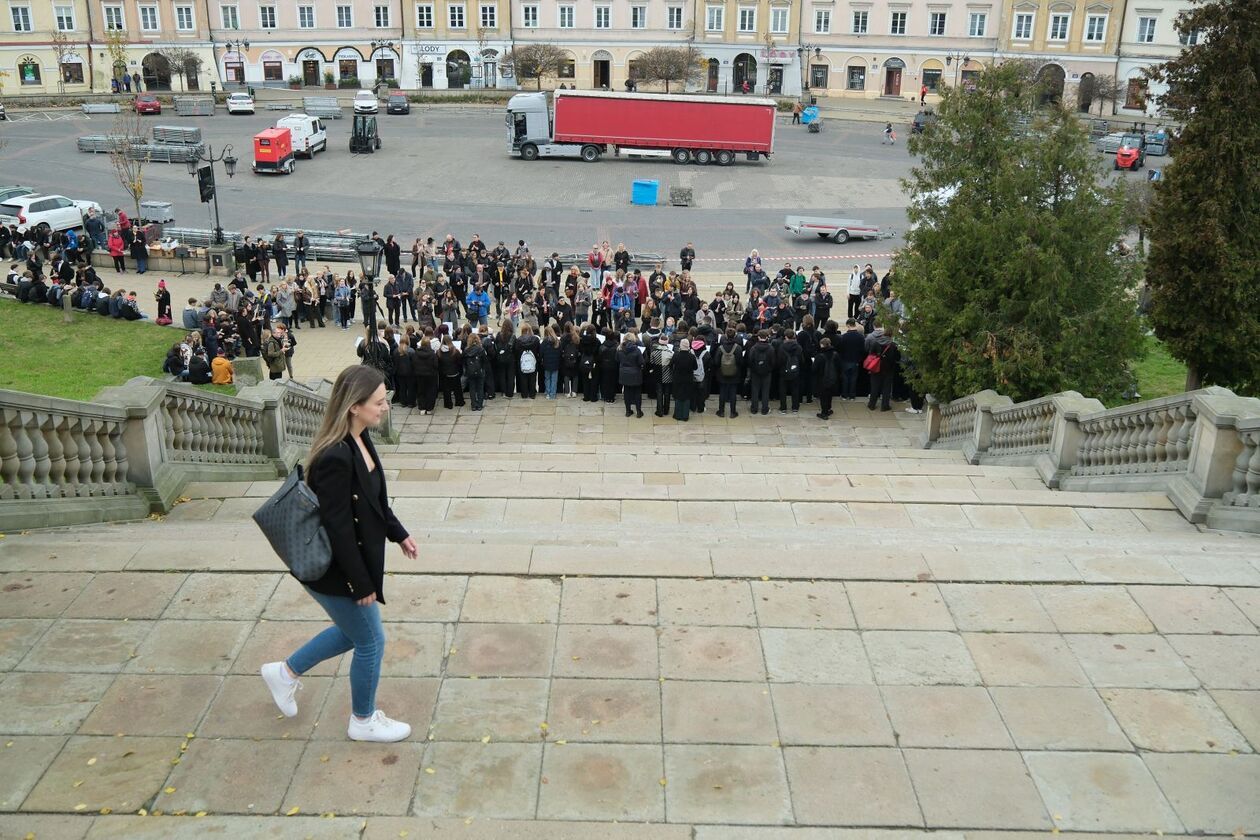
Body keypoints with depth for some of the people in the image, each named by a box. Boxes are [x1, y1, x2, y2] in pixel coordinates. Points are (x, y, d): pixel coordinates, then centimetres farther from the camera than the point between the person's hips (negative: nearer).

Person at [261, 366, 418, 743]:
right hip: (335, 572, -9)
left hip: (356, 559, 9)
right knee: (370, 642, 10)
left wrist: (398, 534, 16)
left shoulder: (360, 440, -3)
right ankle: (363, 722, 33)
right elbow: (339, 528, -27)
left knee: (353, 631, 26)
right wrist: (362, 584, -19)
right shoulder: (335, 458, -32)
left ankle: (286, 672, 44)